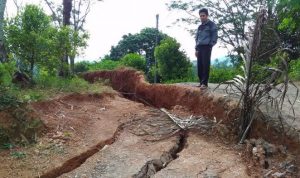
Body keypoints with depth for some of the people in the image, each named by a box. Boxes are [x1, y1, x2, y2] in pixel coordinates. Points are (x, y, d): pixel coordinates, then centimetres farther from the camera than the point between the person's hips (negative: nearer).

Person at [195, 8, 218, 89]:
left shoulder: (211, 24, 3)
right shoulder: (200, 27, 22)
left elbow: (214, 35, -3)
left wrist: (211, 45, -14)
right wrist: (196, 49, 16)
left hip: (207, 47, -6)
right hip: (200, 48, 6)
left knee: (205, 65, -12)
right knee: (199, 66, 2)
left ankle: (205, 83, -13)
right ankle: (201, 82, 7)